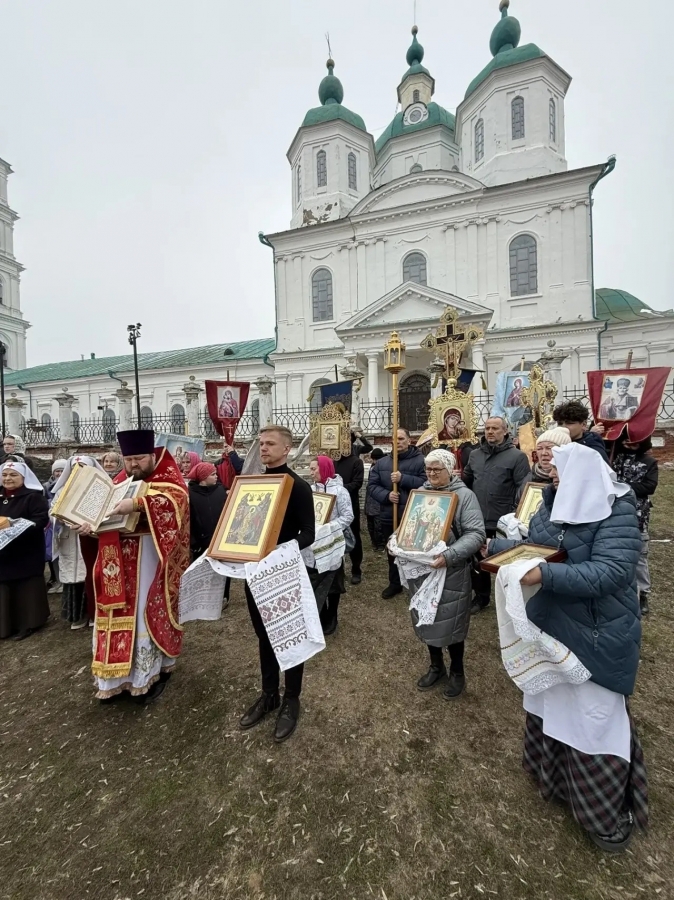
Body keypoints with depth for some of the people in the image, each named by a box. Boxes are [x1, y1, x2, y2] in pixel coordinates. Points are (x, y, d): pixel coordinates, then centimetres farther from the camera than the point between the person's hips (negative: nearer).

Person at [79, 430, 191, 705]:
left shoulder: (168, 475, -7)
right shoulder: (121, 481, 13)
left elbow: (175, 497, -28)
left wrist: (138, 503, -39)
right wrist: (90, 523, -6)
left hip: (152, 557, -6)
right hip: (120, 557, 6)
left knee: (150, 611, 2)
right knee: (120, 613, 11)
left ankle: (154, 671, 20)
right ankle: (119, 674, 26)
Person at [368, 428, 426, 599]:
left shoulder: (420, 460, -6)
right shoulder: (382, 463, 7)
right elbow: (373, 485, 3)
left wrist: (403, 478, -22)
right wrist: (386, 495, -15)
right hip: (388, 516, 4)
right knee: (392, 552, 18)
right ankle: (394, 583, 37)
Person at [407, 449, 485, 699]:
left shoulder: (465, 495, -10)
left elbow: (476, 534, -17)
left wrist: (449, 556, -29)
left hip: (451, 573, -4)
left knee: (450, 623, 9)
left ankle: (457, 672, 35)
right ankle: (436, 666, 41)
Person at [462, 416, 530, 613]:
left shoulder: (517, 456, -8)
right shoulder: (475, 454, 9)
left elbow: (524, 488, -12)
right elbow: (465, 481, 18)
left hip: (503, 522, -5)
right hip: (478, 520, 5)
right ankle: (481, 597, 35)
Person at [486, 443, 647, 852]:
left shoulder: (617, 513, -21)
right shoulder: (554, 504, 0)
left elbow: (609, 572, -30)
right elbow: (534, 545, 12)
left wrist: (546, 575, -37)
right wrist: (496, 546, 3)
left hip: (595, 636, -7)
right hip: (551, 624, 7)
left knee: (594, 716, 8)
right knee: (552, 701, 25)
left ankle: (610, 811, 33)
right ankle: (555, 770, 51)